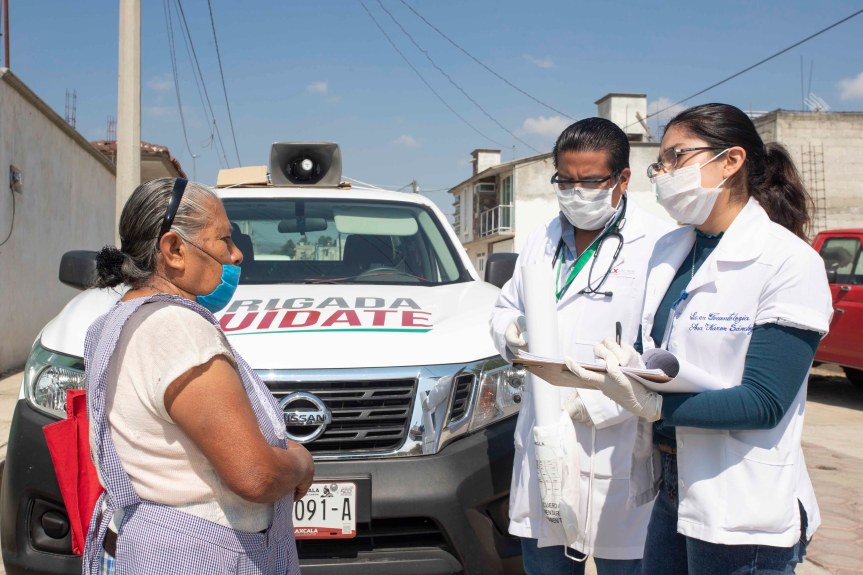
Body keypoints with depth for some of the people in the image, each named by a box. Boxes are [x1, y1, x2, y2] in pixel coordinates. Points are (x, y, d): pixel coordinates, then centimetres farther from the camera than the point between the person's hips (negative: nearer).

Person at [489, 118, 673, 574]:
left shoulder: (659, 245, -12)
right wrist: (511, 332, -1)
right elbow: (506, 307, 23)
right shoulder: (541, 241, 13)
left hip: (618, 457, -6)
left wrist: (595, 404, -21)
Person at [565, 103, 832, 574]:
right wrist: (622, 371, -14)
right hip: (671, 490, 6)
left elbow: (764, 402, -20)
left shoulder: (789, 262, -14)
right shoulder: (668, 252, 8)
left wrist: (654, 406, -31)